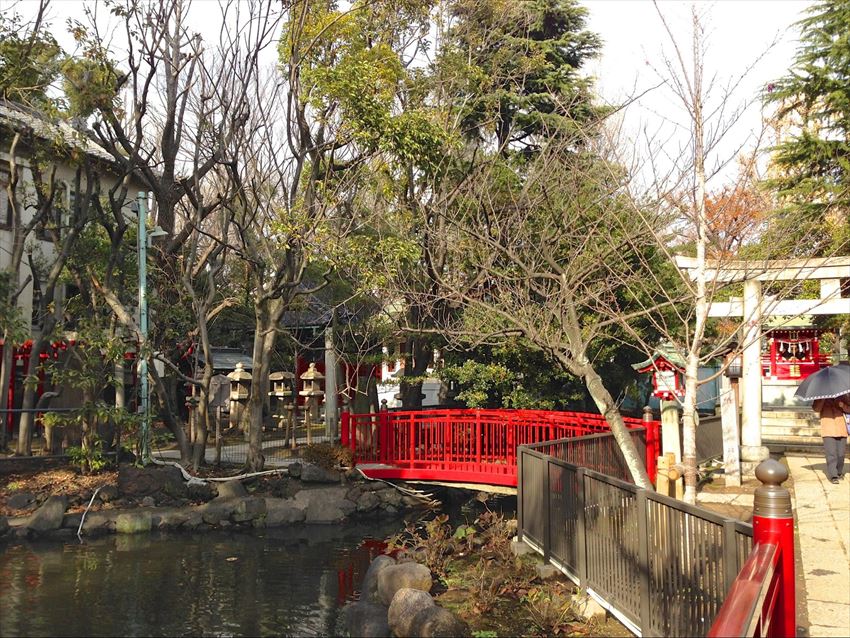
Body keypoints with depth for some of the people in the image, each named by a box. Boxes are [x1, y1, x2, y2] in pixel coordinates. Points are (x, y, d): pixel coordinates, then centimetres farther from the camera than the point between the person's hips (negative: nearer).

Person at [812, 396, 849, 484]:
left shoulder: (842, 396, 11)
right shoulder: (821, 397, 4)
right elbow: (816, 408, -11)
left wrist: (843, 406, -10)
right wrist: (823, 399, -21)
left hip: (841, 429, 3)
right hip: (828, 430, -3)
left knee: (841, 453, 6)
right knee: (831, 454, -10)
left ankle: (839, 473, 23)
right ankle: (833, 476, -11)